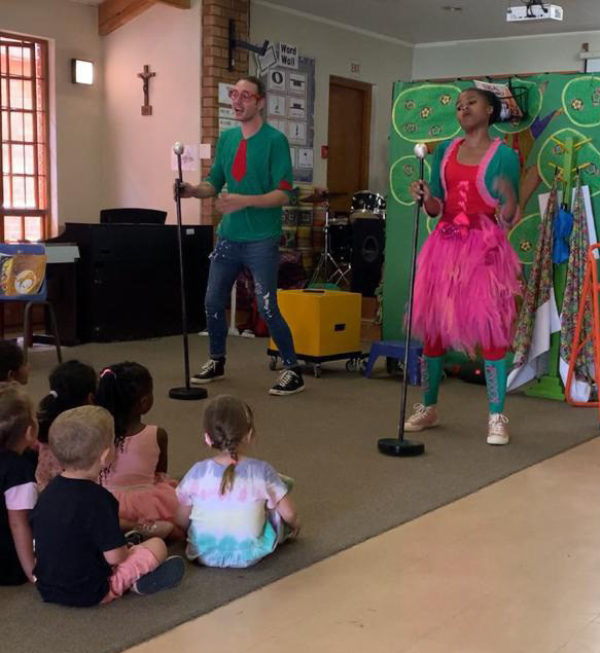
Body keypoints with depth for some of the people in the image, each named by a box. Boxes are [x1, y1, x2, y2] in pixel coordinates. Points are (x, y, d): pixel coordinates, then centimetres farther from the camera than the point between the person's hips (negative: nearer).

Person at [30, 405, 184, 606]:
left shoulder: (48, 492, 0)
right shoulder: (98, 499, -23)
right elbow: (114, 556, -21)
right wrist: (128, 551, 3)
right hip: (90, 593, -7)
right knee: (157, 545, -1)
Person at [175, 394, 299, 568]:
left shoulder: (197, 473, -11)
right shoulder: (262, 472, -14)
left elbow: (182, 520, -2)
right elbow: (289, 514, -5)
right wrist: (294, 524, 19)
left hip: (203, 555, 2)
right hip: (248, 556, -2)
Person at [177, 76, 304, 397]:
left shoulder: (275, 140, -9)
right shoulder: (226, 138, 10)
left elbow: (282, 194, -14)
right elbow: (215, 182, 14)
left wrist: (244, 201, -27)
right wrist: (194, 190, -6)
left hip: (261, 241, -6)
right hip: (228, 236, 6)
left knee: (267, 309, -7)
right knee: (213, 303, 12)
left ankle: (293, 371, 7)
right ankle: (216, 361, 32)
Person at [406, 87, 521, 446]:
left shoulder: (504, 154, -2)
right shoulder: (445, 151, 11)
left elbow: (508, 218, -5)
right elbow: (436, 209, 11)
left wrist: (509, 196, -26)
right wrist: (424, 197, -10)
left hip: (485, 249, -4)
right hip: (446, 246, 5)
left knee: (491, 329, -7)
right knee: (433, 326, 7)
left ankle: (497, 418, 0)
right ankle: (428, 407, 22)